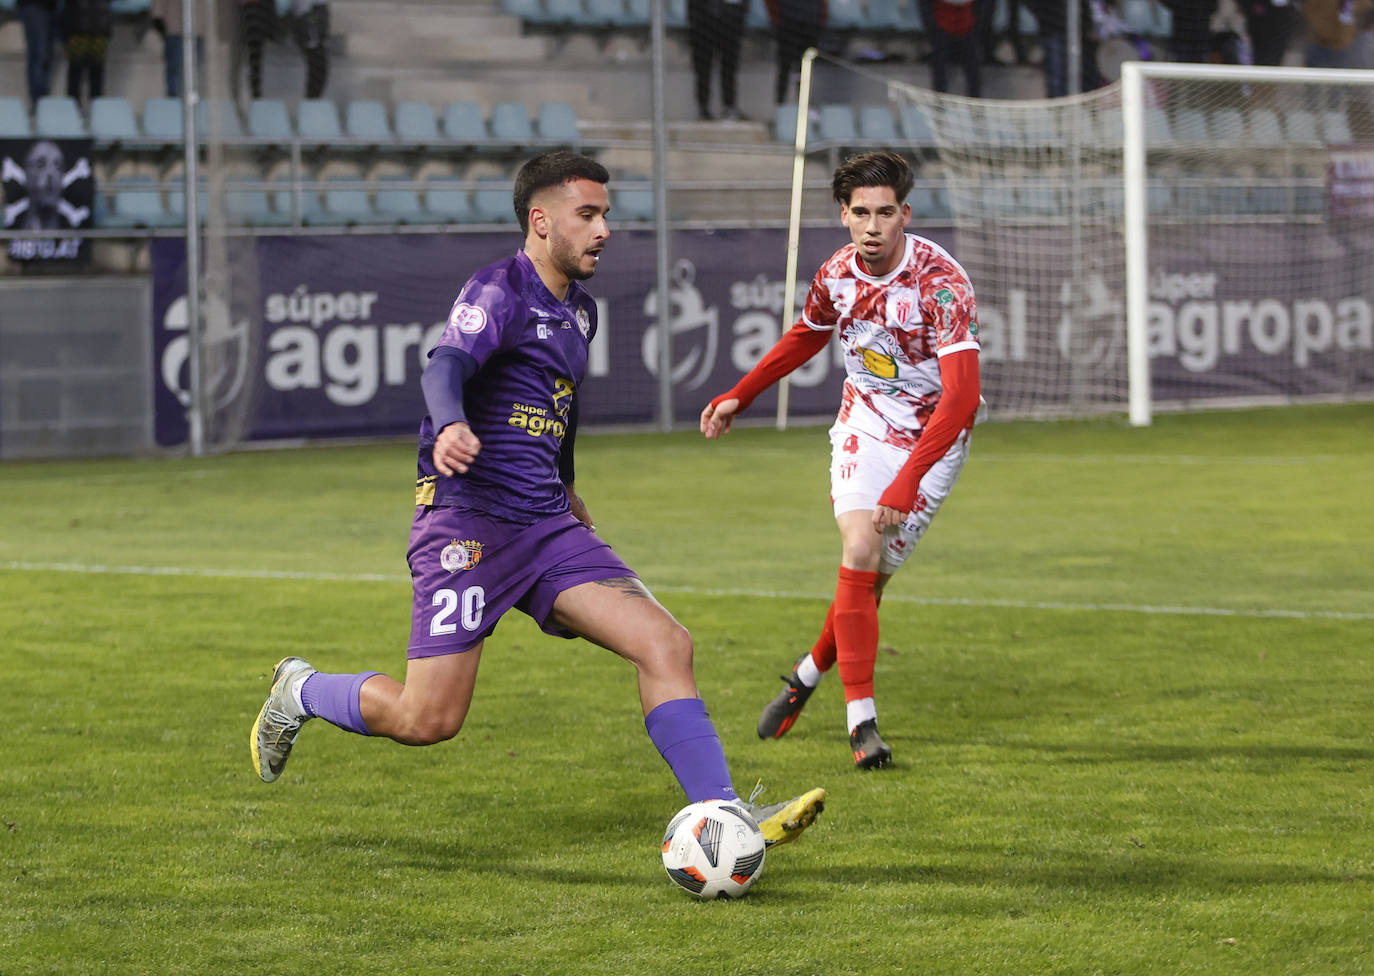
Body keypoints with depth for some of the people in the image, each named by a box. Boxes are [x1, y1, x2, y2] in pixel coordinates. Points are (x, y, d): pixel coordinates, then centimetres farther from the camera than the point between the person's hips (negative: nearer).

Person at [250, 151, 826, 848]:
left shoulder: (580, 309, 18)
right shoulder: (501, 289, -9)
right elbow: (445, 365, -28)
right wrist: (450, 427, -49)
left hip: (547, 527, 8)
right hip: (468, 520, -8)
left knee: (665, 643, -11)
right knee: (429, 719, -9)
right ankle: (300, 692, 20)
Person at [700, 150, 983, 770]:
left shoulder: (942, 283, -26)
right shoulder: (838, 275, -8)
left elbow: (961, 396, -32)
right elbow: (805, 336, 17)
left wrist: (906, 485, -39)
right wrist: (739, 397, 22)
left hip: (934, 438, -3)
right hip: (865, 428, 3)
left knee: (871, 575, -2)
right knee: (859, 552, -17)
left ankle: (810, 672, 27)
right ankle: (861, 718, -14)